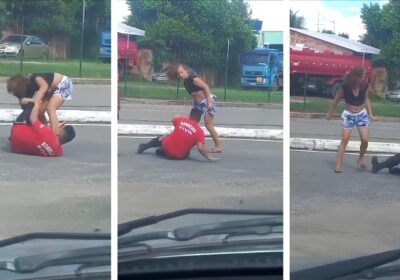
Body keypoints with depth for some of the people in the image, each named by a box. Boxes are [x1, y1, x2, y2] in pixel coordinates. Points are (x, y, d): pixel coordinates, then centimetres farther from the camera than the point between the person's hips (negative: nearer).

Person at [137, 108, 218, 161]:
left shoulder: (181, 119, 0)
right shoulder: (199, 131, -10)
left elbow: (173, 120, 25)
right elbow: (201, 148, -20)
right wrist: (209, 157, -9)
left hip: (166, 146, 3)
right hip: (179, 156, -3)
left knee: (163, 137, 34)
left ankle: (144, 146, 38)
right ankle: (161, 151, 16)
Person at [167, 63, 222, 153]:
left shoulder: (193, 78, -16)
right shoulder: (185, 82, 9)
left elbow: (206, 87, -21)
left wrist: (209, 102, -26)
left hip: (207, 101, -9)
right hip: (198, 103, 9)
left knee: (208, 125, -10)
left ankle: (218, 146, -3)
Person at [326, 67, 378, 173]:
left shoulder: (365, 86, -11)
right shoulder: (345, 87, -17)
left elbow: (366, 99, 6)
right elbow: (336, 100, -2)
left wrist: (371, 114, 2)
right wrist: (330, 113, 8)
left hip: (362, 114, 2)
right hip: (348, 115, -2)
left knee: (365, 140, -6)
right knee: (344, 140, -5)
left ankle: (360, 159, 20)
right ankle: (339, 164, 0)